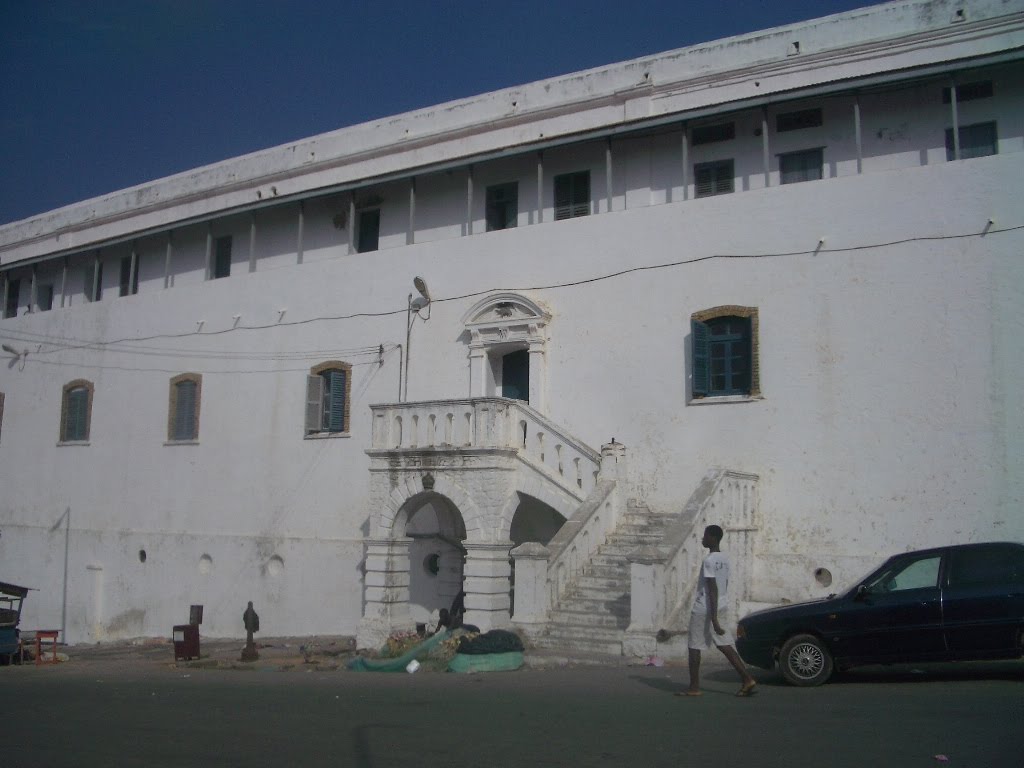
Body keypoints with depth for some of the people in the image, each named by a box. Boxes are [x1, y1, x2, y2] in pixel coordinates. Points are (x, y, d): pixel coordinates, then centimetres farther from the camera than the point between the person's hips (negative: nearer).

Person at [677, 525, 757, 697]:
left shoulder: (709, 561, -17)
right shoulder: (724, 559, 10)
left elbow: (713, 589, -22)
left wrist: (714, 619, -23)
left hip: (704, 610, -8)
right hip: (721, 607, 8)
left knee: (694, 647, 3)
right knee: (725, 646, 7)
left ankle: (694, 687, 8)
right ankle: (747, 680, -3)